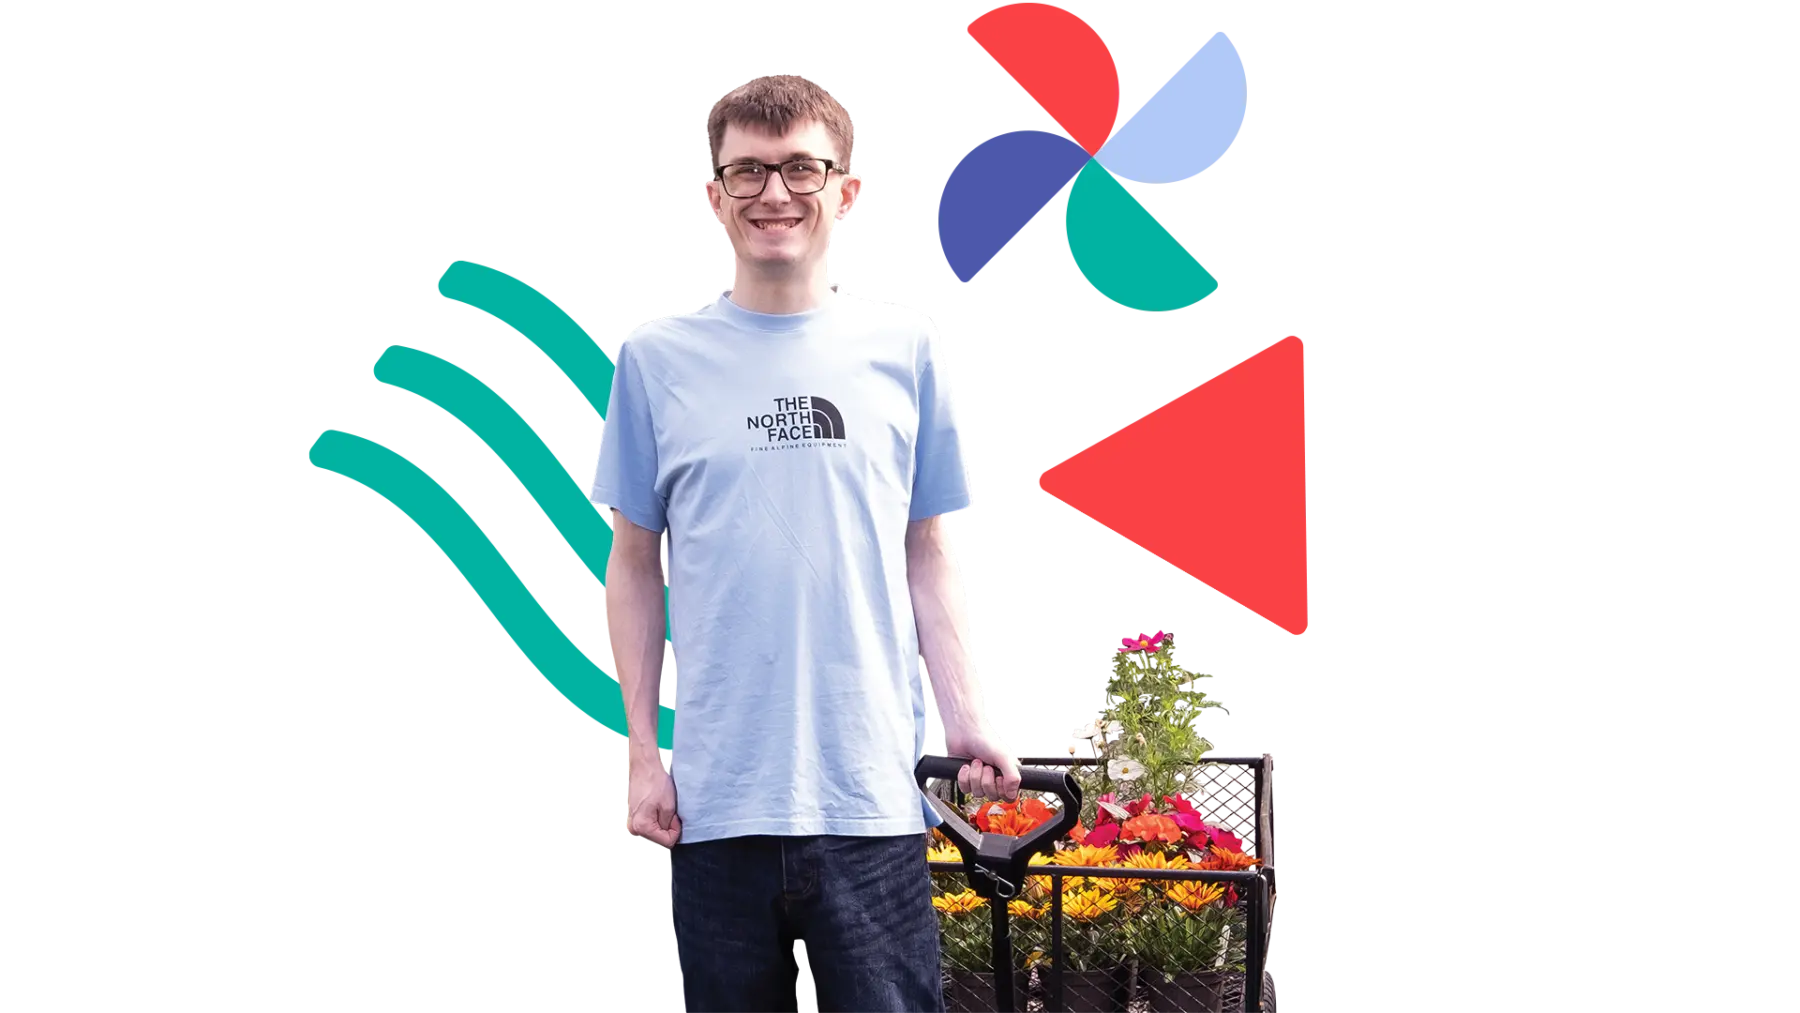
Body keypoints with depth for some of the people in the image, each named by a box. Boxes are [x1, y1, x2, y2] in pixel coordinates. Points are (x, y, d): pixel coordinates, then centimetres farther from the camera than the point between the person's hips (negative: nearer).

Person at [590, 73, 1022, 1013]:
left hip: (874, 796, 0)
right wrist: (640, 750, 2)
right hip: (716, 800, 0)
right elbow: (636, 564, 8)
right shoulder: (657, 358, 5)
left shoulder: (902, 349, 7)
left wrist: (964, 716, 1)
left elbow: (926, 552, 11)